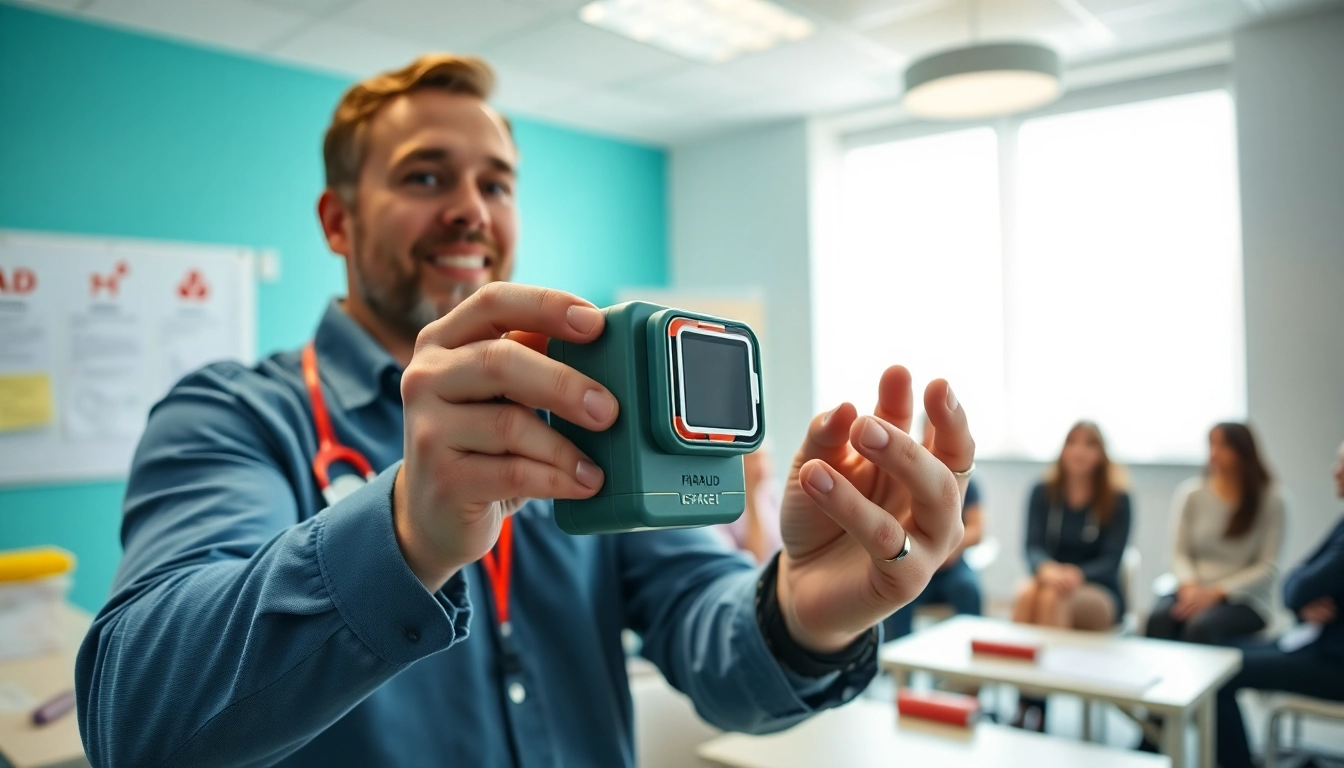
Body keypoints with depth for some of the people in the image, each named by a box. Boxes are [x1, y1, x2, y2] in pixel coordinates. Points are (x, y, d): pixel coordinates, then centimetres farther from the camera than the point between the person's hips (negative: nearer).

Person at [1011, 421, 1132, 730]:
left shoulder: (1117, 500, -3)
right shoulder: (1043, 493, 3)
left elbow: (1111, 560, -10)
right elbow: (1033, 546, -7)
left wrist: (1077, 574, -32)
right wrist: (1047, 568, -32)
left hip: (1101, 592, -2)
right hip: (1050, 578, 2)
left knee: (1053, 597, -35)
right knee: (1026, 593, -34)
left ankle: (1036, 707, -36)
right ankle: (1022, 703, -38)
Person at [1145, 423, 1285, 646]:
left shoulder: (1270, 499, -2)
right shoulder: (1191, 493, 5)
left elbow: (1267, 569, -4)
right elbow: (1180, 553, 7)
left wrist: (1215, 593, -16)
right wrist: (1189, 585, -14)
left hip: (1245, 600, -2)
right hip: (1195, 591, 2)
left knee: (1202, 625, -34)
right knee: (1159, 618, -31)